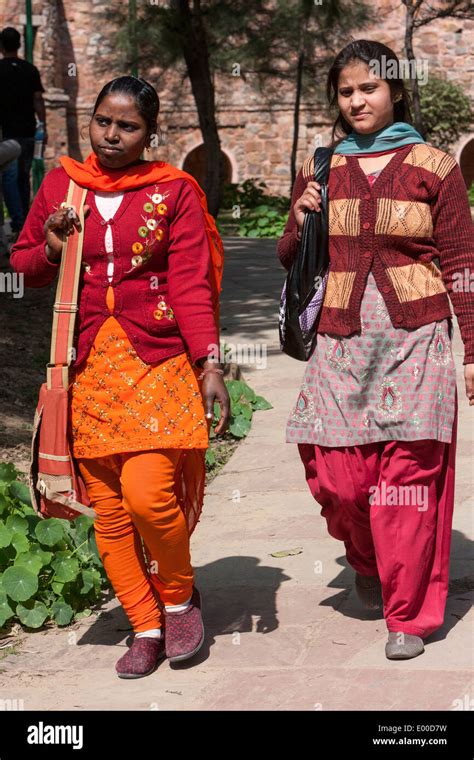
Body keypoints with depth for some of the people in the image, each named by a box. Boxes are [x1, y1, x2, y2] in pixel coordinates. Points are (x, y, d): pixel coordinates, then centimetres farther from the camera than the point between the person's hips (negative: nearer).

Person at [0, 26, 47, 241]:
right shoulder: (30, 70, 4)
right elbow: (38, 100, 1)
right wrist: (44, 127, 4)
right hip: (28, 131, 4)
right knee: (23, 177, 14)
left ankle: (18, 225, -16)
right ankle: (25, 221, 18)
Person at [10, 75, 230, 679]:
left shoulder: (174, 191, 0)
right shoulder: (60, 185, 9)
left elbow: (191, 283, -4)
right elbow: (23, 265, 17)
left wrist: (209, 364, -14)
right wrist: (51, 248, -5)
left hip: (158, 362, -3)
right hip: (90, 365, 3)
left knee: (147, 492, -17)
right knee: (108, 508, 3)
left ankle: (179, 595, 11)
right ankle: (146, 628, 18)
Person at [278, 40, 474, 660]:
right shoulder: (320, 171, 10)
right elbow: (290, 260, 18)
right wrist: (301, 224, -3)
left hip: (414, 340, -2)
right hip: (342, 342, 3)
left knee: (408, 471, -6)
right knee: (336, 475, -2)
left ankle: (408, 615, 8)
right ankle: (367, 559, 31)